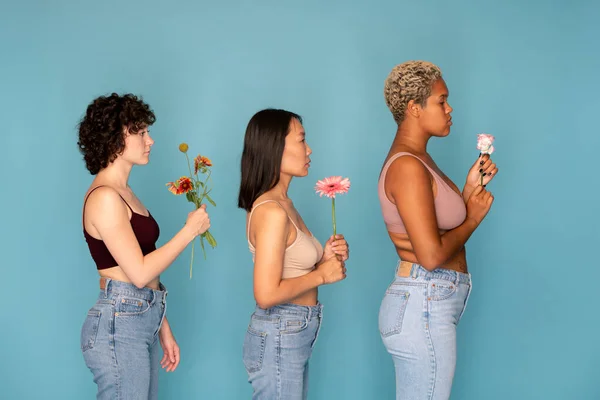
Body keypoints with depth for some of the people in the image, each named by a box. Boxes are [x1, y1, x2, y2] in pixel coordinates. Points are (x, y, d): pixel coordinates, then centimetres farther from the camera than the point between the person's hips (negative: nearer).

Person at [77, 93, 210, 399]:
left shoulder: (122, 194, 15)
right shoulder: (104, 197, -15)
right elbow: (139, 273, -18)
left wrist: (162, 329, 17)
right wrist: (191, 230, -10)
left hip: (141, 322, 9)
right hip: (119, 325, -9)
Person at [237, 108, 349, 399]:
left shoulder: (283, 204, 9)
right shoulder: (271, 212, -20)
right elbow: (267, 294, -25)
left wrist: (325, 258, 0)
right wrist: (321, 274, -15)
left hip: (293, 336, 9)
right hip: (279, 338, -9)